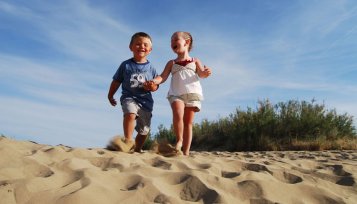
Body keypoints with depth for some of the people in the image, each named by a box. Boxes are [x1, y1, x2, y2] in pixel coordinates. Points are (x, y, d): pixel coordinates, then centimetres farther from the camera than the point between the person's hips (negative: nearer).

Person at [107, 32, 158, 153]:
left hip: (146, 101, 2)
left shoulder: (151, 68, 1)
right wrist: (110, 95, 11)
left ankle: (137, 149, 30)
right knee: (130, 113, -35)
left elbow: (156, 85, 7)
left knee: (144, 129, 10)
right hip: (129, 97, -2)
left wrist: (152, 87, -16)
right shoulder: (126, 65, -1)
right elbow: (116, 81, 7)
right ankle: (128, 140, -25)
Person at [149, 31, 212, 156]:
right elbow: (163, 76, 7)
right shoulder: (171, 63, 16)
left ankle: (186, 151, 3)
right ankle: (179, 140, -8)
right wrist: (154, 81, -15)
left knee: (188, 122, 0)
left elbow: (201, 74, 0)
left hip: (192, 94, 0)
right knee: (178, 114, -27)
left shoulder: (195, 61, 14)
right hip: (176, 94, 0)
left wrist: (206, 73, -24)